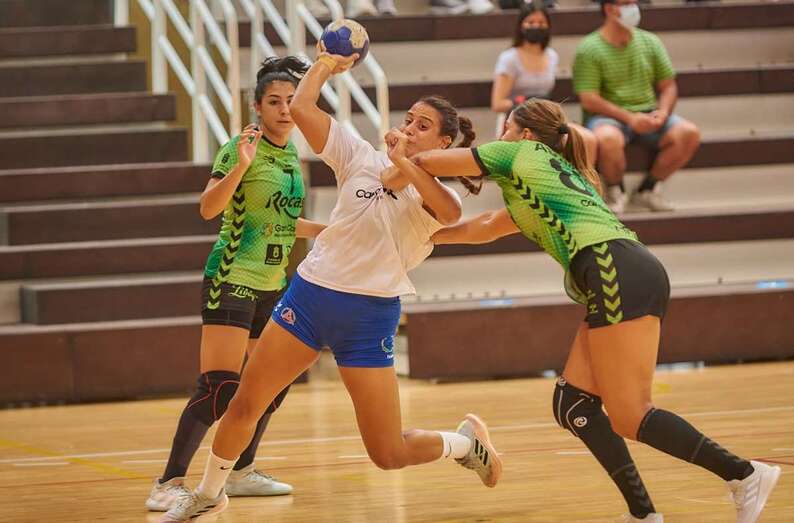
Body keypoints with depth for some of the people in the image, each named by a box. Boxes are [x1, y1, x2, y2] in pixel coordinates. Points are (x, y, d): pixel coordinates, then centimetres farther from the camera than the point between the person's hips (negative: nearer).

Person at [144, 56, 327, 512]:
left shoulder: (292, 153, 11)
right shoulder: (241, 148, -12)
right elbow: (209, 208, -27)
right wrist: (239, 166, -39)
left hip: (272, 284, 8)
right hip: (232, 280, -8)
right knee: (220, 386, -17)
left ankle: (241, 473, 28)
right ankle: (169, 485, -16)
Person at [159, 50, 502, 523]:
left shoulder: (436, 191, -3)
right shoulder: (363, 159, 5)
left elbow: (450, 212, -30)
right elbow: (301, 107, 0)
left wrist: (403, 163, -37)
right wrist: (325, 65, 7)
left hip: (371, 316, -3)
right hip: (311, 293, 3)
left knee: (388, 454, -3)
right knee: (245, 404, 4)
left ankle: (466, 443, 27)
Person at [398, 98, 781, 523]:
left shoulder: (521, 153, 11)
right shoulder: (563, 172, 34)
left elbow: (427, 163, 15)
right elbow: (484, 228, 44)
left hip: (619, 275, -9)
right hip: (631, 278, 9)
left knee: (630, 417, -12)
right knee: (572, 402, 7)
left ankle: (745, 474, -13)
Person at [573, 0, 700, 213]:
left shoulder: (650, 42, 11)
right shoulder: (589, 49, -5)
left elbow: (668, 86, 13)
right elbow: (589, 100, -12)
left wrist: (662, 112, -9)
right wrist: (629, 118, -22)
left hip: (648, 114, 5)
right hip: (607, 116, -5)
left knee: (689, 133, -20)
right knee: (608, 139, -40)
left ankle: (647, 189, -1)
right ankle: (615, 191, -7)